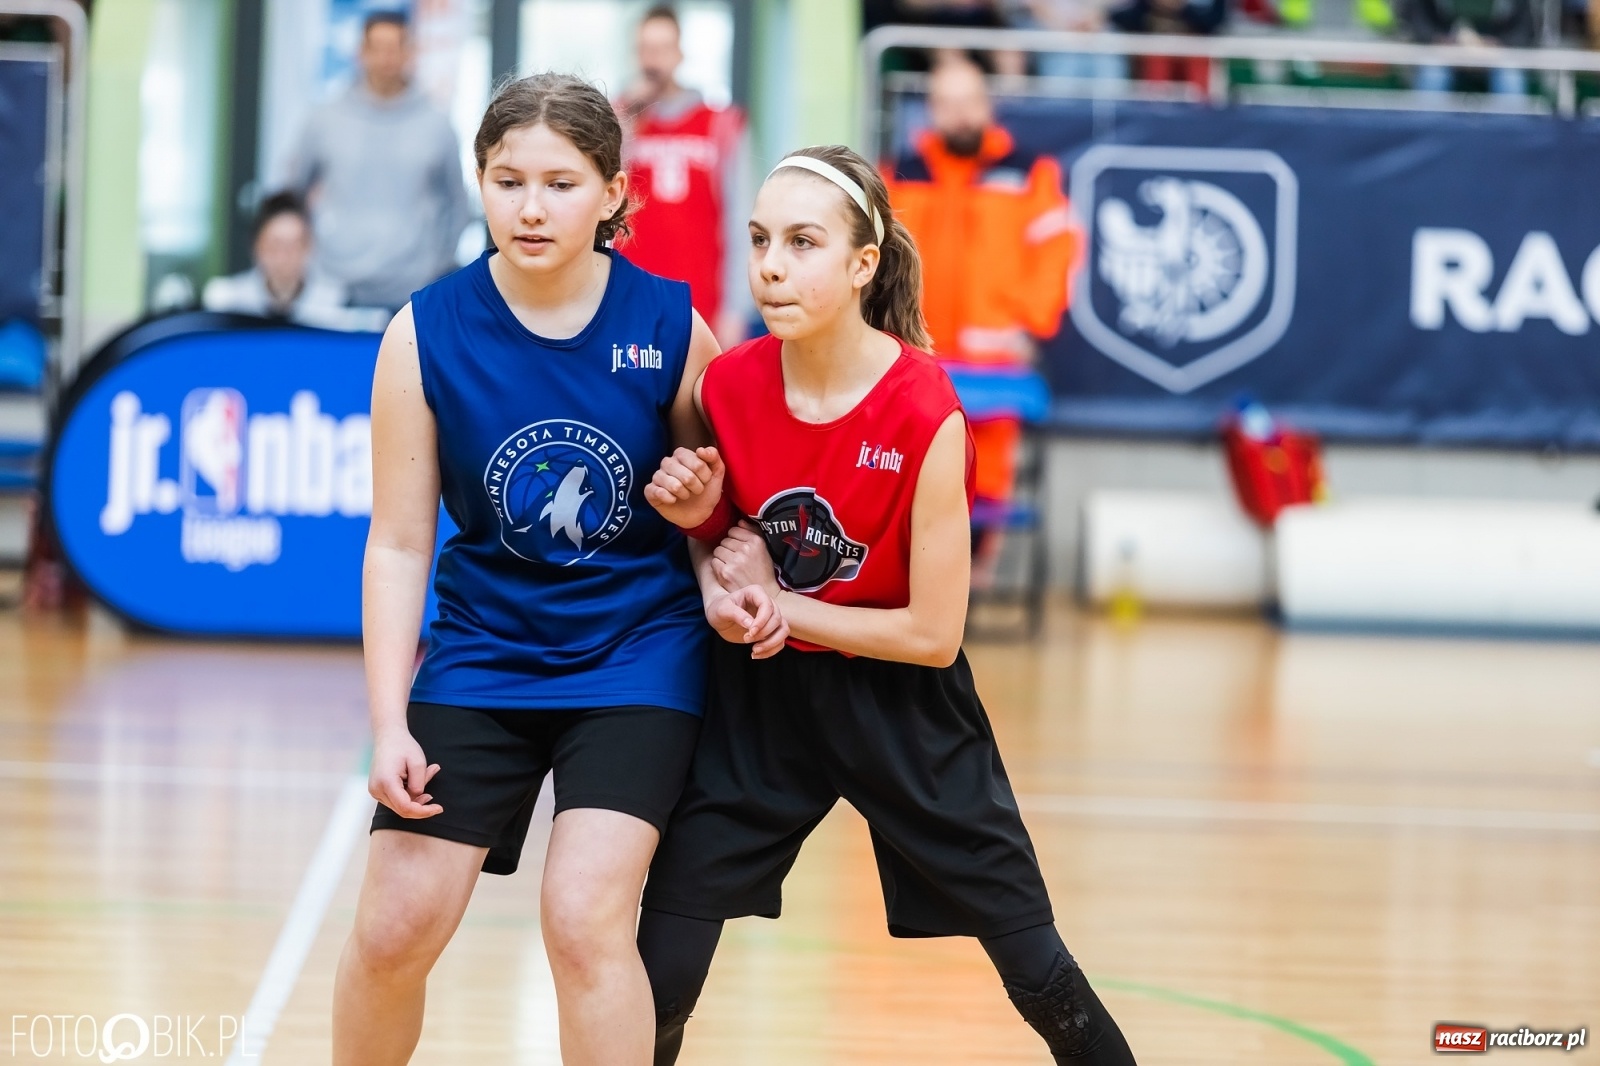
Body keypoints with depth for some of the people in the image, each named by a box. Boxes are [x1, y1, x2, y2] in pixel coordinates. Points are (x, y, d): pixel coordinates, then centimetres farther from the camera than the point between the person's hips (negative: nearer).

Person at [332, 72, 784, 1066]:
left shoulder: (670, 325, -10)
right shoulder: (426, 334, -10)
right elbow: (399, 545, -5)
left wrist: (720, 590, -13)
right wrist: (391, 725, -11)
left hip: (636, 649, -1)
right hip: (485, 645, 1)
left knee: (584, 918, -18)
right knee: (395, 928, -3)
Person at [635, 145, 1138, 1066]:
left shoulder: (926, 415, -23)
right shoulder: (729, 385, -10)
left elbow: (934, 634, -19)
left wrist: (777, 604, -16)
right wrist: (697, 511, -12)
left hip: (898, 703, -3)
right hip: (760, 695, 3)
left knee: (1037, 970, 5)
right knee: (657, 976, -2)